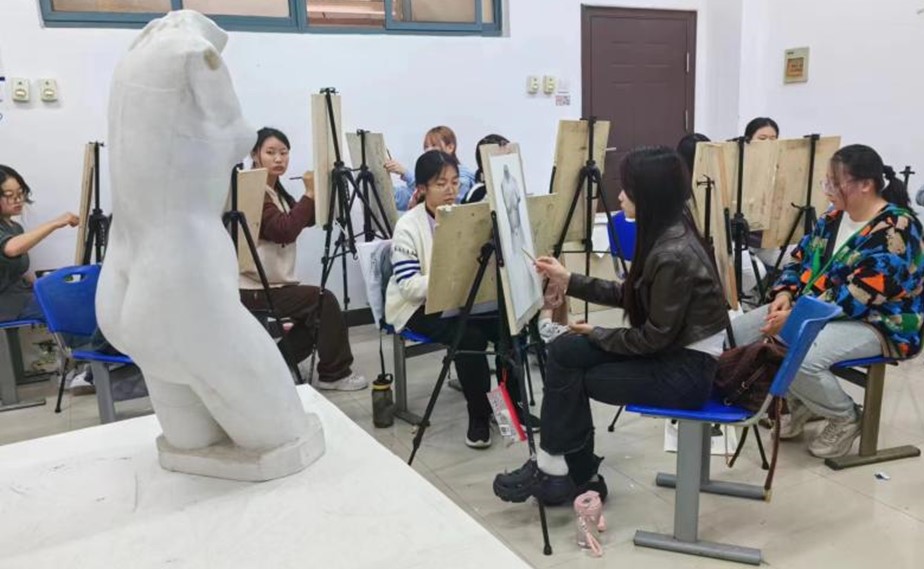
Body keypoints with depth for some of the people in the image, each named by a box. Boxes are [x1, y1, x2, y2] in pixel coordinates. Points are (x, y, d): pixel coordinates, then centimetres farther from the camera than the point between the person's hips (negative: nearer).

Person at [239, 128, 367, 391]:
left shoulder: (275, 191, 14)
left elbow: (307, 220, 7)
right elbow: (284, 231, -29)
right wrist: (310, 193, -24)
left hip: (270, 283, 10)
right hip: (254, 289, -10)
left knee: (318, 310, 13)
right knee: (323, 300, -13)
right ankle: (334, 374, -2)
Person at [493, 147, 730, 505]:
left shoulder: (673, 254, -26)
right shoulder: (666, 235, 3)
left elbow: (654, 338, -21)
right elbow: (631, 295, 12)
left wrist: (597, 335, -7)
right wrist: (570, 282, 7)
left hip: (687, 369, -8)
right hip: (673, 351, 9)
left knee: (571, 378, -6)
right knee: (564, 351, -2)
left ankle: (577, 474, 16)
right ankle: (573, 472, 7)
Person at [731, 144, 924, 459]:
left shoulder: (895, 230, -20)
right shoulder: (834, 217, 5)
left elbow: (858, 298, -27)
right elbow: (800, 260, 11)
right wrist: (784, 294, -10)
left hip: (875, 324, -8)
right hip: (812, 309, 8)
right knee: (738, 332, -6)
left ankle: (846, 419, -4)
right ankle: (800, 402, 11)